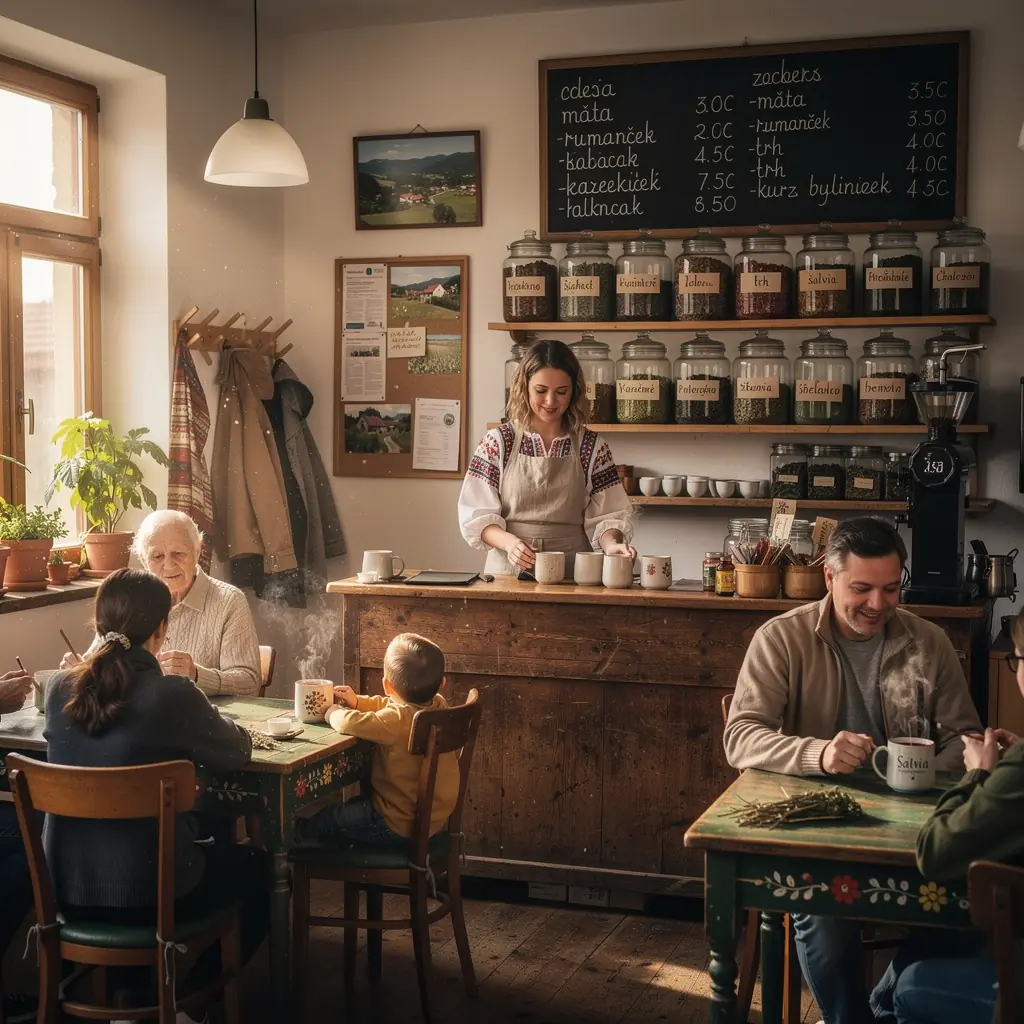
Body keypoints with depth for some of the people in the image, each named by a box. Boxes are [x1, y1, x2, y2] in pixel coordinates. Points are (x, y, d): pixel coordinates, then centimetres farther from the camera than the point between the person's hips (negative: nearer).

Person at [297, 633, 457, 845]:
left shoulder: (398, 720, -31)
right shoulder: (439, 706, -5)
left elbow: (351, 723, -32)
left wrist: (333, 712, -9)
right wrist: (358, 702, 6)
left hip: (400, 826, -9)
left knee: (312, 824, 12)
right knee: (355, 805, 35)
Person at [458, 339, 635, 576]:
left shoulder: (591, 447, 7)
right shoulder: (498, 442, 5)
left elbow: (605, 515, 7)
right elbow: (476, 514, 2)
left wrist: (611, 544, -14)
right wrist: (509, 542, -16)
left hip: (571, 574, 1)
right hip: (508, 571, 0)